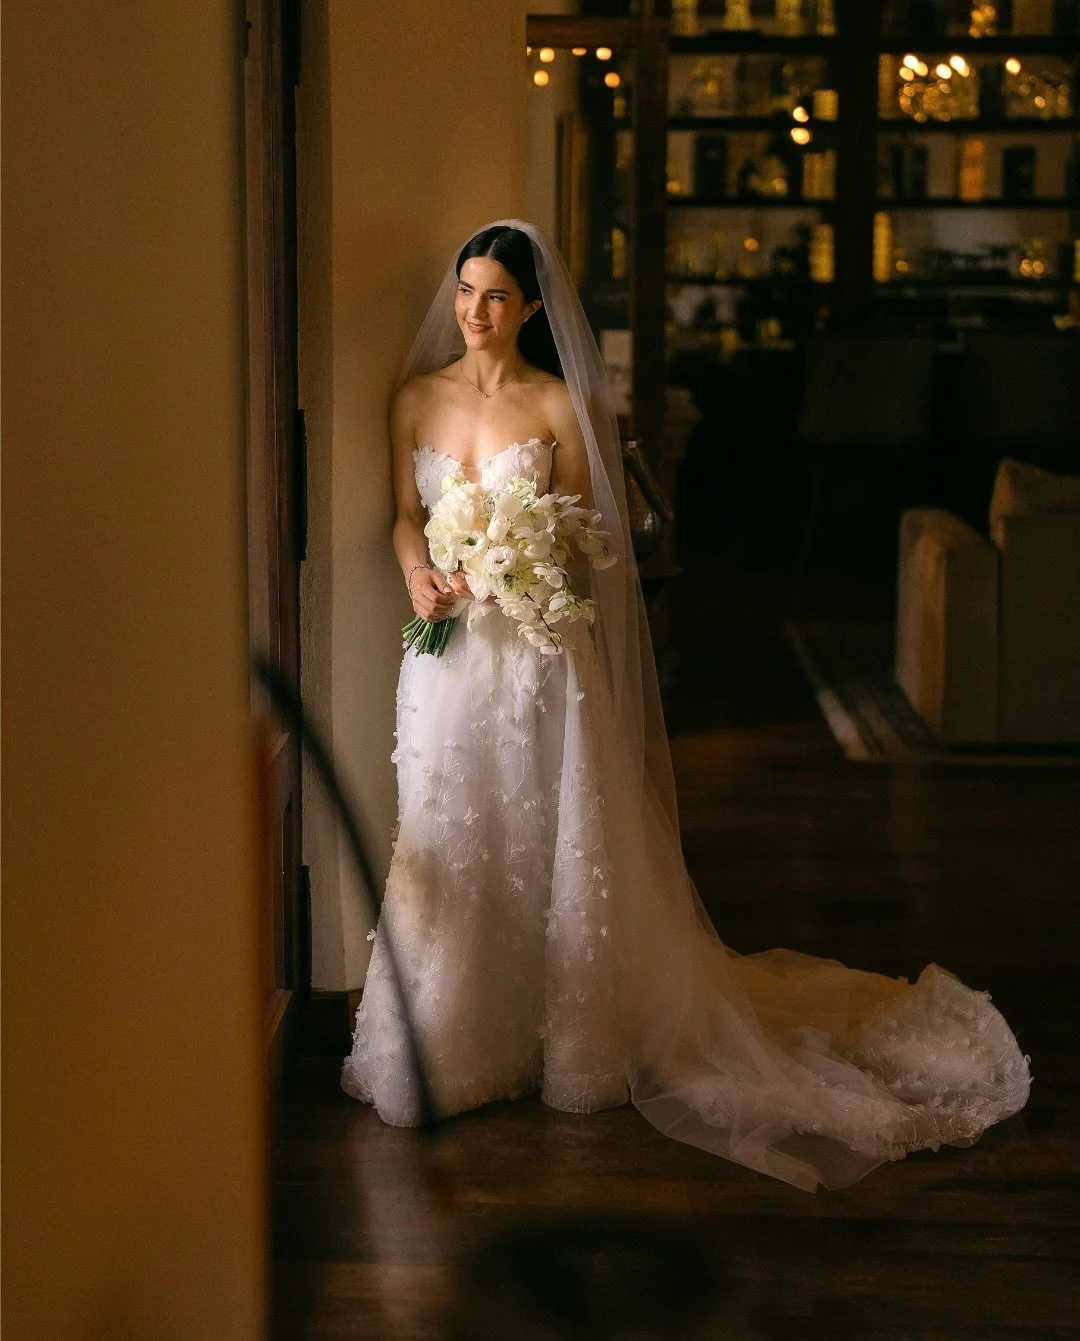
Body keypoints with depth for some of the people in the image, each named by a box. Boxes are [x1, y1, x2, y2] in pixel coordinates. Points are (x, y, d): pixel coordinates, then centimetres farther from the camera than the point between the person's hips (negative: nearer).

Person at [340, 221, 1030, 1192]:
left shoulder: (561, 404, -2)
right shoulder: (418, 397, 8)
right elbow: (406, 515, 9)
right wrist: (420, 576, -12)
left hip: (538, 646, -3)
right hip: (449, 649, 3)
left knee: (553, 843, 2)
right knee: (446, 844, 5)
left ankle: (572, 1038, 17)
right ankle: (447, 1046, 19)